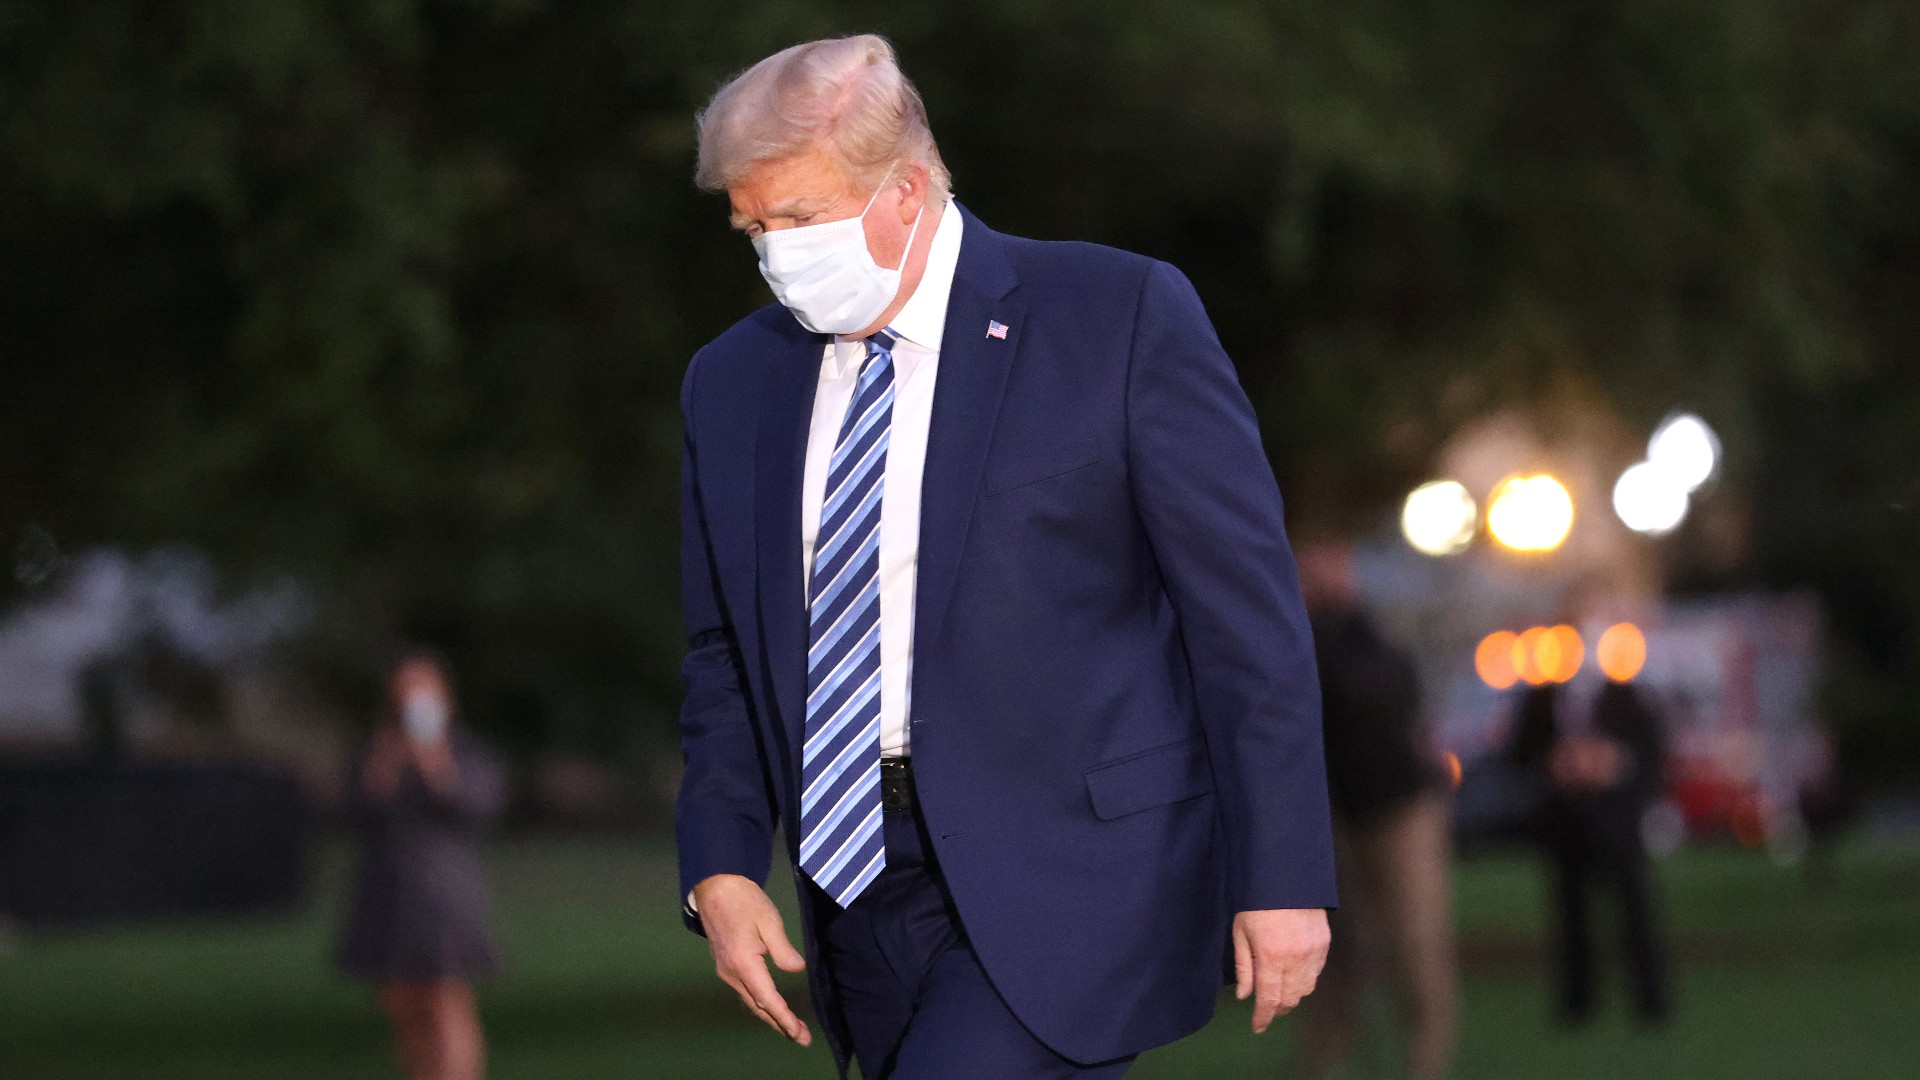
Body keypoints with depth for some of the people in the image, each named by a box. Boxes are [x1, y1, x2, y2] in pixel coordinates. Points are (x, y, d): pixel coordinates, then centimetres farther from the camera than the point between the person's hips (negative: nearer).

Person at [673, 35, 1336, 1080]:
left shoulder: (1119, 316, -5)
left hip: (1076, 873, -6)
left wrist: (1282, 876, -10)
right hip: (862, 878, 6)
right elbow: (724, 658, 16)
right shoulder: (733, 381, 10)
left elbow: (1247, 612, -6)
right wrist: (720, 867, 2)